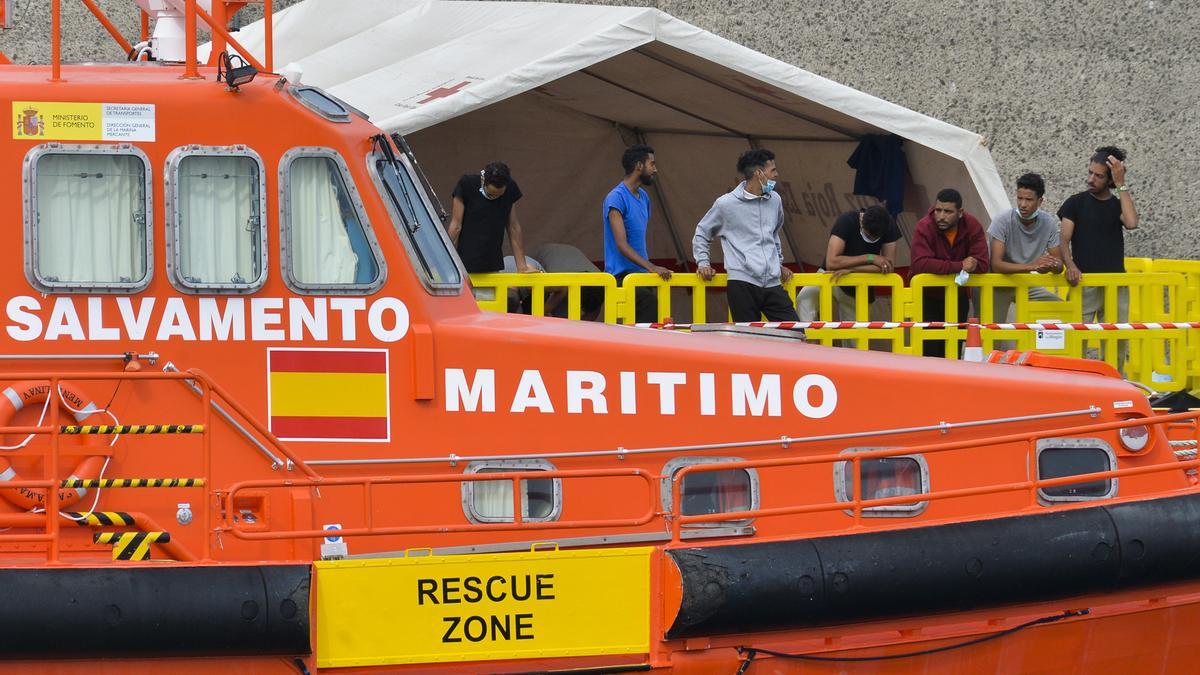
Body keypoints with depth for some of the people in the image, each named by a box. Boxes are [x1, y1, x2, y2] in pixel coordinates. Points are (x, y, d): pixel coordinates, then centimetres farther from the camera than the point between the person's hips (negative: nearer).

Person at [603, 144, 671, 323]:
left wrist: (650, 268, 14)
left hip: (641, 275, 9)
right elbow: (622, 245, -18)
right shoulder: (616, 198, -11)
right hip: (621, 275, -9)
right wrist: (651, 267, -26)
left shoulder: (643, 197, 17)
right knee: (650, 302, -31)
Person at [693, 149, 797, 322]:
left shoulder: (775, 200, 13)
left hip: (772, 283, 5)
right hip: (742, 284, -5)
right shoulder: (726, 204, -1)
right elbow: (702, 233, 13)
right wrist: (702, 263, 4)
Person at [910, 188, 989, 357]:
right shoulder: (925, 227, -20)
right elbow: (919, 264, -33)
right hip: (928, 297, -3)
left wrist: (942, 268, -26)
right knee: (930, 349, -9)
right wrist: (959, 266, -34)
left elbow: (981, 265, -18)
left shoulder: (972, 226, -11)